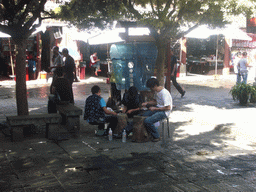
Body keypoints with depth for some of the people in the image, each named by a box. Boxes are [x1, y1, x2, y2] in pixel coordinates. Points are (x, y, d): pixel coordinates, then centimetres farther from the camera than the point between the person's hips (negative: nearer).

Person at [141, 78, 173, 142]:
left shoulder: (164, 93, -23)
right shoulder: (156, 91, 4)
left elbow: (168, 108, -23)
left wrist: (155, 108, -19)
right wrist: (146, 103, 3)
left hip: (164, 112, -9)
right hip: (157, 108, 9)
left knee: (147, 121, -24)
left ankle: (156, 137, -5)